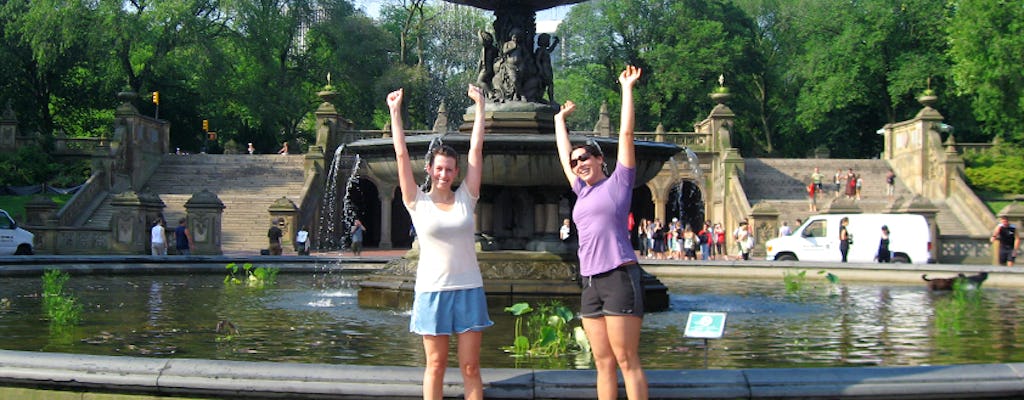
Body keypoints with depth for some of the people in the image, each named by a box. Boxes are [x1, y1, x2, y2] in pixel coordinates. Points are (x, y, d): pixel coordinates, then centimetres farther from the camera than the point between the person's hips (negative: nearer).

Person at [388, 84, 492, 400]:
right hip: (432, 290, -1)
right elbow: (401, 155, 0)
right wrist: (395, 112, 1)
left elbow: (476, 149, 5)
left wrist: (480, 106, 6)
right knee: (435, 365, 5)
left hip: (469, 289, 1)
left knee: (470, 367, 2)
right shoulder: (418, 202, 2)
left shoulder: (465, 199, 5)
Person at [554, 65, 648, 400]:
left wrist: (627, 89, 6)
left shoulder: (618, 182, 4)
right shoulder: (583, 192, 20)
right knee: (603, 363, 4)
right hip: (590, 281, 6)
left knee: (626, 361, -9)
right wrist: (560, 118, 42)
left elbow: (626, 133, 2)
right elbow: (563, 155, 32)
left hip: (619, 276, -6)